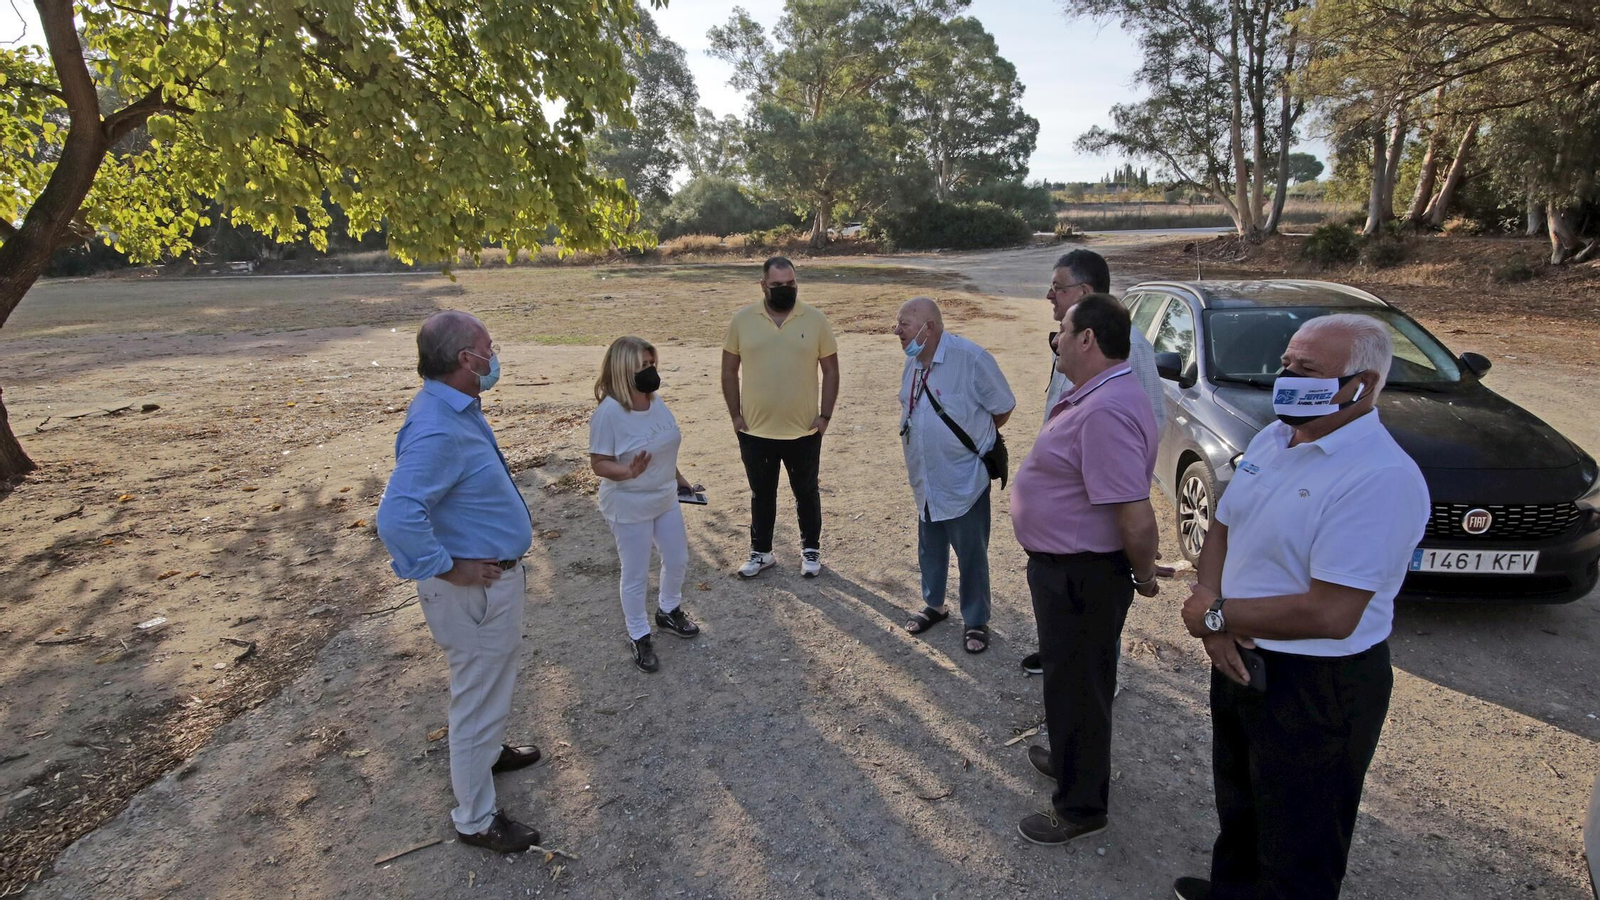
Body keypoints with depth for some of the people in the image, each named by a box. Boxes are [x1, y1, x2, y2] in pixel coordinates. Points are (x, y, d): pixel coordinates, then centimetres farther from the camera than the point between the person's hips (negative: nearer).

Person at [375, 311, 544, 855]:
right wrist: (450, 569, -25)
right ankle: (476, 820, 27)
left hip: (496, 576, 10)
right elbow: (397, 519, -38)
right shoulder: (437, 431, -30)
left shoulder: (456, 407, 3)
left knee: (494, 681, 30)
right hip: (475, 590, -10)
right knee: (480, 699, 7)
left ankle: (488, 752, 55)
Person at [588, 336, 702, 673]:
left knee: (678, 560, 20)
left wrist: (679, 480, 17)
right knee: (636, 575, 8)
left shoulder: (656, 401, -3)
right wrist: (628, 472, -37)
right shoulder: (609, 412, -23)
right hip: (629, 507, -7)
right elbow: (599, 463, -19)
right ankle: (638, 636, 29)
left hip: (665, 499, 7)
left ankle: (669, 611, 47)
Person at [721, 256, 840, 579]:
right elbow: (729, 371, 2)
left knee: (806, 492, 16)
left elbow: (831, 371, 0)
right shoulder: (742, 320, -4)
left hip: (804, 431, 0)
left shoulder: (816, 320, -5)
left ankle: (811, 549, 34)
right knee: (761, 494, 16)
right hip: (755, 431, 1)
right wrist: (735, 415, -2)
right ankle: (761, 551, 33)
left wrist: (825, 415, -5)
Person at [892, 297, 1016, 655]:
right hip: (925, 481, 7)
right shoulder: (912, 363, 2)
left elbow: (1003, 407, -10)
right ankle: (933, 605, 41)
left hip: (964, 481, -6)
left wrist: (976, 439, 3)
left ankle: (976, 622, 24)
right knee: (929, 550, 20)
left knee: (972, 555, 8)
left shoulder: (970, 358, -21)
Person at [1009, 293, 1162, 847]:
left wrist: (1143, 576, -15)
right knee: (1069, 675, 27)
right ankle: (1073, 759, 49)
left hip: (1080, 575, -10)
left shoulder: (1106, 412, -30)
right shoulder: (1097, 396, 6)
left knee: (1076, 684, 7)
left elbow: (1136, 516, -32)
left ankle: (1080, 806, 26)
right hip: (1065, 566, 10)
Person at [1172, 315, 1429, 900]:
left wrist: (1217, 616, -19)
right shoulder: (1273, 439, 1)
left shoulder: (1381, 477, -27)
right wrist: (1210, 602, -11)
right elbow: (1222, 527, 8)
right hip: (1240, 659, 9)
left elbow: (1330, 615, -31)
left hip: (1318, 687, -8)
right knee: (1238, 802, 31)